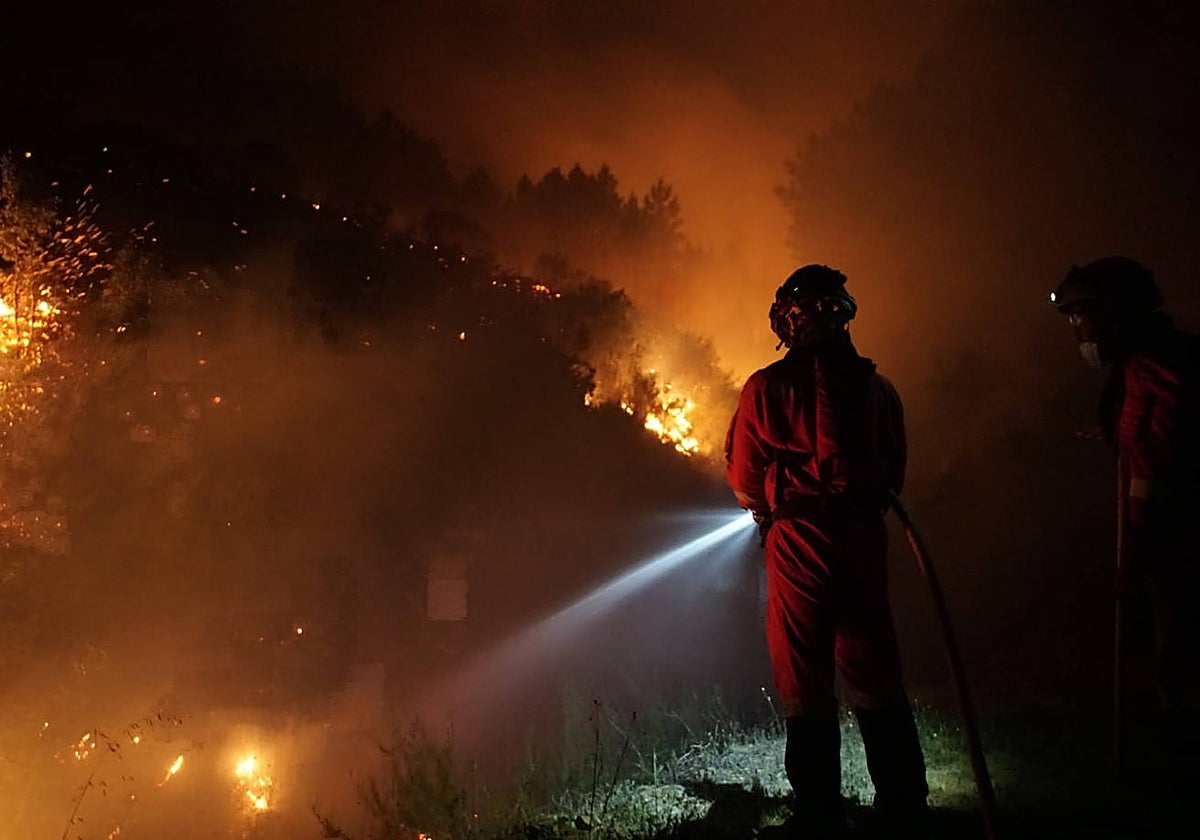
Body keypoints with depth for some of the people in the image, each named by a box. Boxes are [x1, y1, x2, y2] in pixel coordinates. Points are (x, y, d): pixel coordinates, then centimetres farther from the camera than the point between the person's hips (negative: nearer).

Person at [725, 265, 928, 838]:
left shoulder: (766, 387, -7)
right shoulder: (876, 386, 3)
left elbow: (744, 478, -1)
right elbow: (894, 472, 9)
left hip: (797, 540, -4)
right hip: (864, 538, 4)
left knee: (806, 684, 5)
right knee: (875, 678, 15)